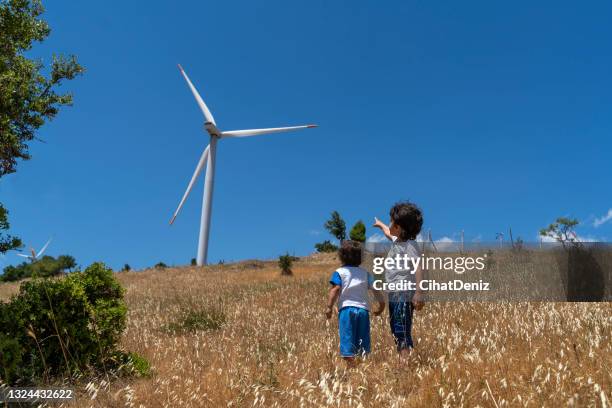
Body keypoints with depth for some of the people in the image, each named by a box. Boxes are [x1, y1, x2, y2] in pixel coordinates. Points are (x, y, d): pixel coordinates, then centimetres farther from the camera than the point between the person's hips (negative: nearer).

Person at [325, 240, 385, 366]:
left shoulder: (339, 272, 3)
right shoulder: (365, 273, 14)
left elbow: (335, 289, -11)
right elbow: (376, 290, 10)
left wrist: (329, 307, -16)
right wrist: (382, 304, 20)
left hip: (346, 308, -4)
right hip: (363, 309, 4)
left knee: (347, 340, -5)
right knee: (363, 341, 11)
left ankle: (352, 365, -16)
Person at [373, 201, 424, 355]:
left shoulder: (409, 245, -13)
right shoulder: (397, 240, 15)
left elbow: (418, 267, -23)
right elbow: (389, 233, 39)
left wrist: (418, 292, -33)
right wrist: (380, 224, 58)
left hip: (404, 295, -10)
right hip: (394, 296, 10)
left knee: (402, 333, -12)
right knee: (396, 332, 12)